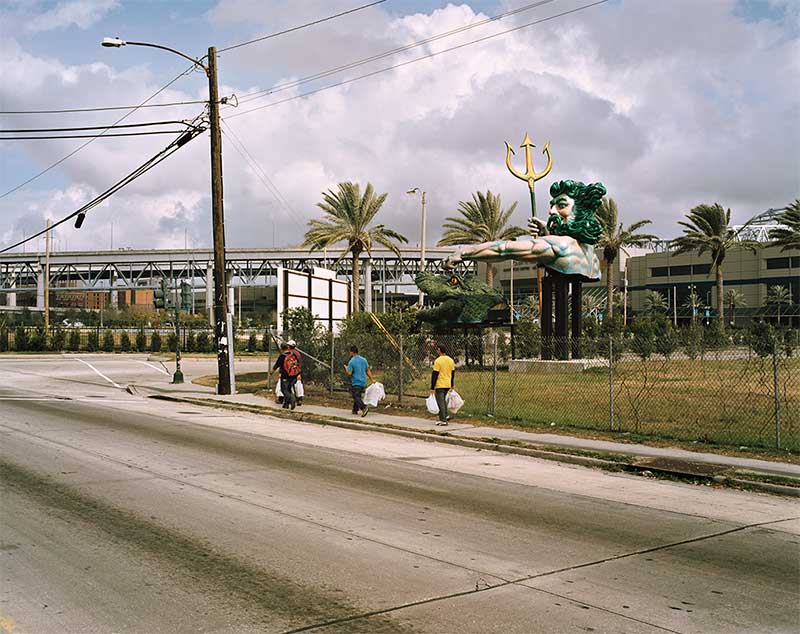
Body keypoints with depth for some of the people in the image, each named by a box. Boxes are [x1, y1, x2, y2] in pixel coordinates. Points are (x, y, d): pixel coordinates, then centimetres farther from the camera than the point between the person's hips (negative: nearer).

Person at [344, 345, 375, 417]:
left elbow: (349, 373, -13)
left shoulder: (351, 362, -12)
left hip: (355, 383, -6)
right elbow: (368, 371, 7)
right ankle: (355, 410, 24)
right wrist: (372, 379, 11)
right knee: (358, 396, 19)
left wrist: (346, 368, 6)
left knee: (356, 397, -8)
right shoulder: (364, 360, 5)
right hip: (363, 382, 6)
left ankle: (364, 407, -30)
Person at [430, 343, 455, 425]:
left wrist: (432, 387, -10)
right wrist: (452, 385, 24)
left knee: (441, 402, -2)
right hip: (448, 385, 7)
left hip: (440, 385, -7)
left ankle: (443, 420, -3)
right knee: (443, 400, 24)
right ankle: (445, 416, 20)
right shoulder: (451, 360, 7)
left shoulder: (438, 361, -15)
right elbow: (453, 373, 14)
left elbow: (434, 375, -14)